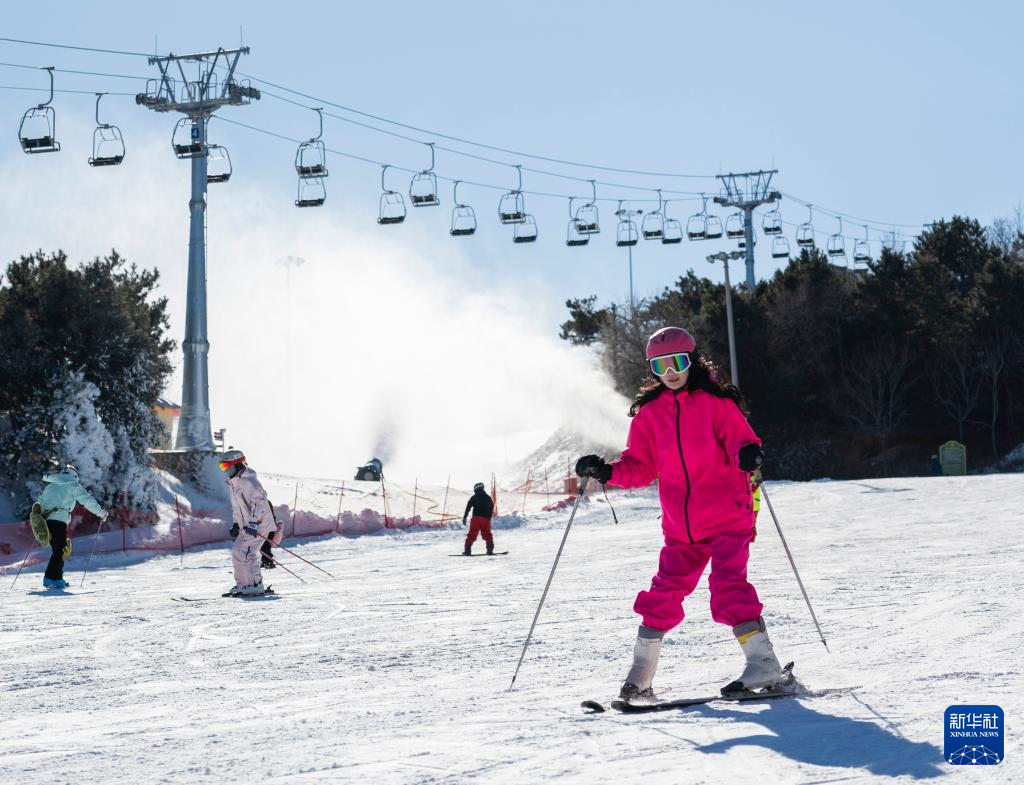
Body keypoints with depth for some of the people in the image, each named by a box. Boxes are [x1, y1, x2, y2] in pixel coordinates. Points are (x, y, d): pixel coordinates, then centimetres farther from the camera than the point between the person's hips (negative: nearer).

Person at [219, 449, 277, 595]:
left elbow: (260, 503, -24)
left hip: (259, 524, -10)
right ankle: (242, 584, 18)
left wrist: (253, 523, -28)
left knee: (245, 553, -15)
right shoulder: (233, 483, 15)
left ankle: (256, 585, -9)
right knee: (236, 552, 10)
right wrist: (235, 524, 17)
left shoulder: (248, 482, -18)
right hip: (246, 526, 10)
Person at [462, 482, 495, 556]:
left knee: (471, 535, -1)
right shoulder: (488, 498, 15)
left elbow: (468, 507, 0)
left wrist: (464, 517, 1)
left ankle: (467, 550, -9)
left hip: (476, 518, -2)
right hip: (486, 519, 2)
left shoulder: (474, 497, 6)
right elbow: (491, 510, 16)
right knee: (487, 535, 12)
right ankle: (490, 550, 4)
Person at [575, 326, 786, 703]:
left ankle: (763, 664, -14)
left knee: (728, 585, -16)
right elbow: (640, 467, 11)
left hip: (728, 517, -4)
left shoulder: (716, 402, -3)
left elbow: (741, 439, -9)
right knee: (665, 592, 2)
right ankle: (640, 675, 9)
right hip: (681, 526, 4)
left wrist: (749, 453, -32)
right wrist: (607, 472, -6)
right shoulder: (650, 414, 9)